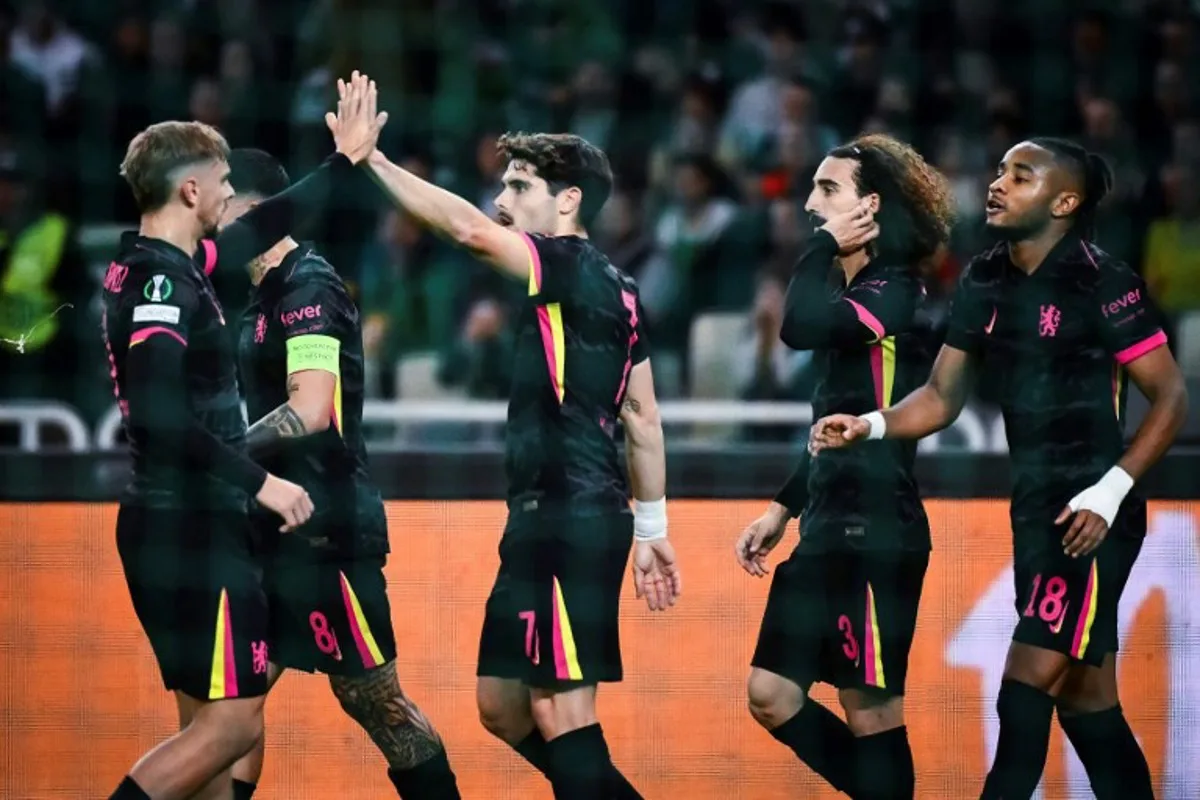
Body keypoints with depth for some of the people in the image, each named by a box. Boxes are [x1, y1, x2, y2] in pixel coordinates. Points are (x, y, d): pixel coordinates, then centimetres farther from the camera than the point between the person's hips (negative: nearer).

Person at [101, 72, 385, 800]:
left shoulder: (159, 266, 12)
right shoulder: (162, 280, -17)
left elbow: (264, 230, 28)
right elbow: (159, 416, -27)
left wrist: (345, 162, 35)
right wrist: (259, 482, -23)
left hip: (185, 525, 10)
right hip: (192, 528, -10)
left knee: (212, 722, 12)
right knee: (233, 722, -9)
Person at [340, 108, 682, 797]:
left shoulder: (574, 269, -10)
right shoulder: (614, 288, 17)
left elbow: (469, 229, -25)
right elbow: (643, 416, 21)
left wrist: (372, 160, -21)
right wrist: (651, 524, 25)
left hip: (573, 524, -10)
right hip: (546, 521, 10)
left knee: (561, 709, -9)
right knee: (502, 704, 14)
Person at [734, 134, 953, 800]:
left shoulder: (894, 295, -13)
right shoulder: (855, 295, 16)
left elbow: (799, 328, -33)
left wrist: (824, 246, -17)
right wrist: (784, 508, 21)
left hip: (874, 536, -10)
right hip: (830, 531, 10)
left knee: (872, 714, -4)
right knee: (770, 696, 9)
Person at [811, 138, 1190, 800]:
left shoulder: (1102, 283, -12)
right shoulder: (984, 283, 8)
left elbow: (1170, 396, -10)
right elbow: (942, 397, 12)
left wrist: (1110, 492, -18)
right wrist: (870, 425, -7)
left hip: (1091, 515, -8)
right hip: (1035, 509, 8)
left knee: (1028, 682, -14)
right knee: (1085, 699, 11)